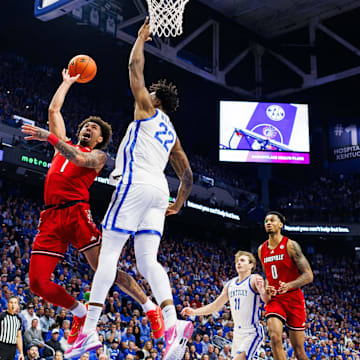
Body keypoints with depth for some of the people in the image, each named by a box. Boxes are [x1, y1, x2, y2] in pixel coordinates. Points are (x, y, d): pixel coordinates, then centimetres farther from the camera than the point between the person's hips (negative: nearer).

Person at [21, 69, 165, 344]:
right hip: (51, 218, 5)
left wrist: (49, 137, -17)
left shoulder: (98, 155, 14)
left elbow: (80, 159, -10)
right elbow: (54, 109, 31)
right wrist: (67, 82, 41)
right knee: (38, 282, -6)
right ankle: (81, 314, 16)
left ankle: (151, 309, 2)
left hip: (76, 212, -4)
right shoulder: (64, 144, 28)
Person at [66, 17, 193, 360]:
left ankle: (89, 330, -12)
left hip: (135, 185, -7)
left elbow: (135, 68, 13)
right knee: (147, 260, 0)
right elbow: (187, 176, 30)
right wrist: (179, 203, 42)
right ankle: (173, 322, -20)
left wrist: (141, 37, 27)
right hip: (158, 191, 7)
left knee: (108, 253, -8)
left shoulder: (147, 110, 10)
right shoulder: (171, 133, 28)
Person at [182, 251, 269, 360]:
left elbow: (268, 301, -21)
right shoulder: (230, 284, 13)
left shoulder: (254, 280, -8)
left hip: (252, 332, -8)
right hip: (237, 333, 8)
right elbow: (215, 306, 20)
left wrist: (261, 290, -43)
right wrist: (194, 311, 10)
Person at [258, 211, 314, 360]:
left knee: (298, 347, 3)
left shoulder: (290, 245, -9)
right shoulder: (262, 249, 8)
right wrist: (267, 288, -1)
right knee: (274, 337, -20)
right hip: (274, 298, 3)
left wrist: (289, 285, -28)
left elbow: (308, 275, -12)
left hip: (293, 298, -3)